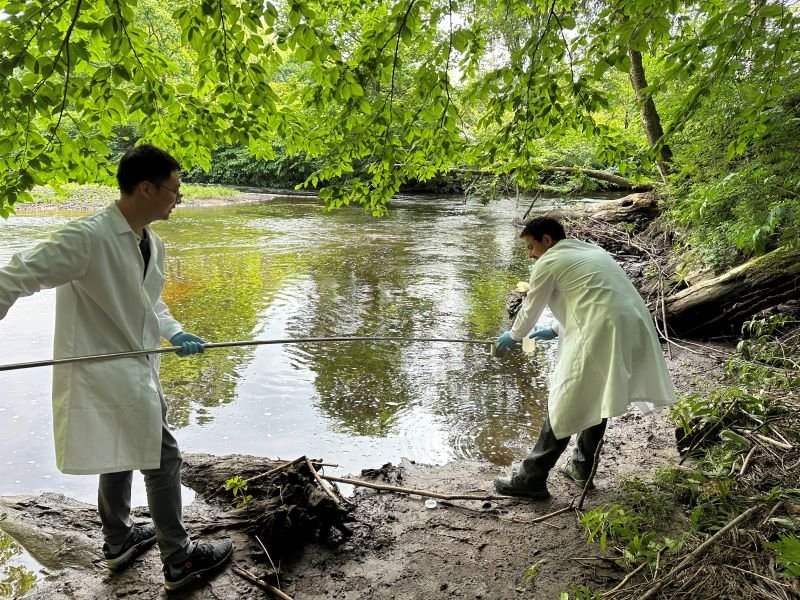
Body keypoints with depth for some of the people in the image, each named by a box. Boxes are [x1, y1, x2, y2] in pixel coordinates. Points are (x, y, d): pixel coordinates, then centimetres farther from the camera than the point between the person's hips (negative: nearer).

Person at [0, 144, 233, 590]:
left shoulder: (152, 245, 4)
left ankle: (119, 541, 44)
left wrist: (175, 334, 0)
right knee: (163, 459, -1)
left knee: (120, 455, 23)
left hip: (133, 369, 9)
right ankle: (180, 560, 16)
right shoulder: (87, 238, -23)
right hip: (104, 372, -9)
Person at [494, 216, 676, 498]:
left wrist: (513, 336, 31)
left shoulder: (548, 262, 3)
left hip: (603, 334, -8)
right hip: (634, 327, 8)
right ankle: (581, 467, 35)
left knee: (565, 406, 0)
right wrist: (555, 330, 42)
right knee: (596, 400, 23)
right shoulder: (593, 251, 27)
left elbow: (530, 308, 13)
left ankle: (531, 478, 8)